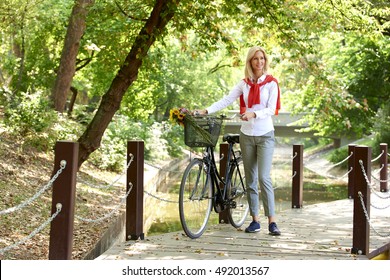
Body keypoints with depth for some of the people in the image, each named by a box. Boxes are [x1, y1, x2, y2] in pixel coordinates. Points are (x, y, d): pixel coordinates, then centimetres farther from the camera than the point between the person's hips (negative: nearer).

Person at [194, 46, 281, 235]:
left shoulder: (271, 83, -1)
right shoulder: (244, 84, 8)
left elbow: (271, 109, -9)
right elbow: (226, 100, 2)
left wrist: (253, 114, -26)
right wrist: (206, 111, -9)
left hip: (265, 135, -4)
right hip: (247, 135, 4)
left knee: (264, 177, -14)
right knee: (250, 179, 6)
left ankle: (272, 221, -12)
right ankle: (255, 220, 12)